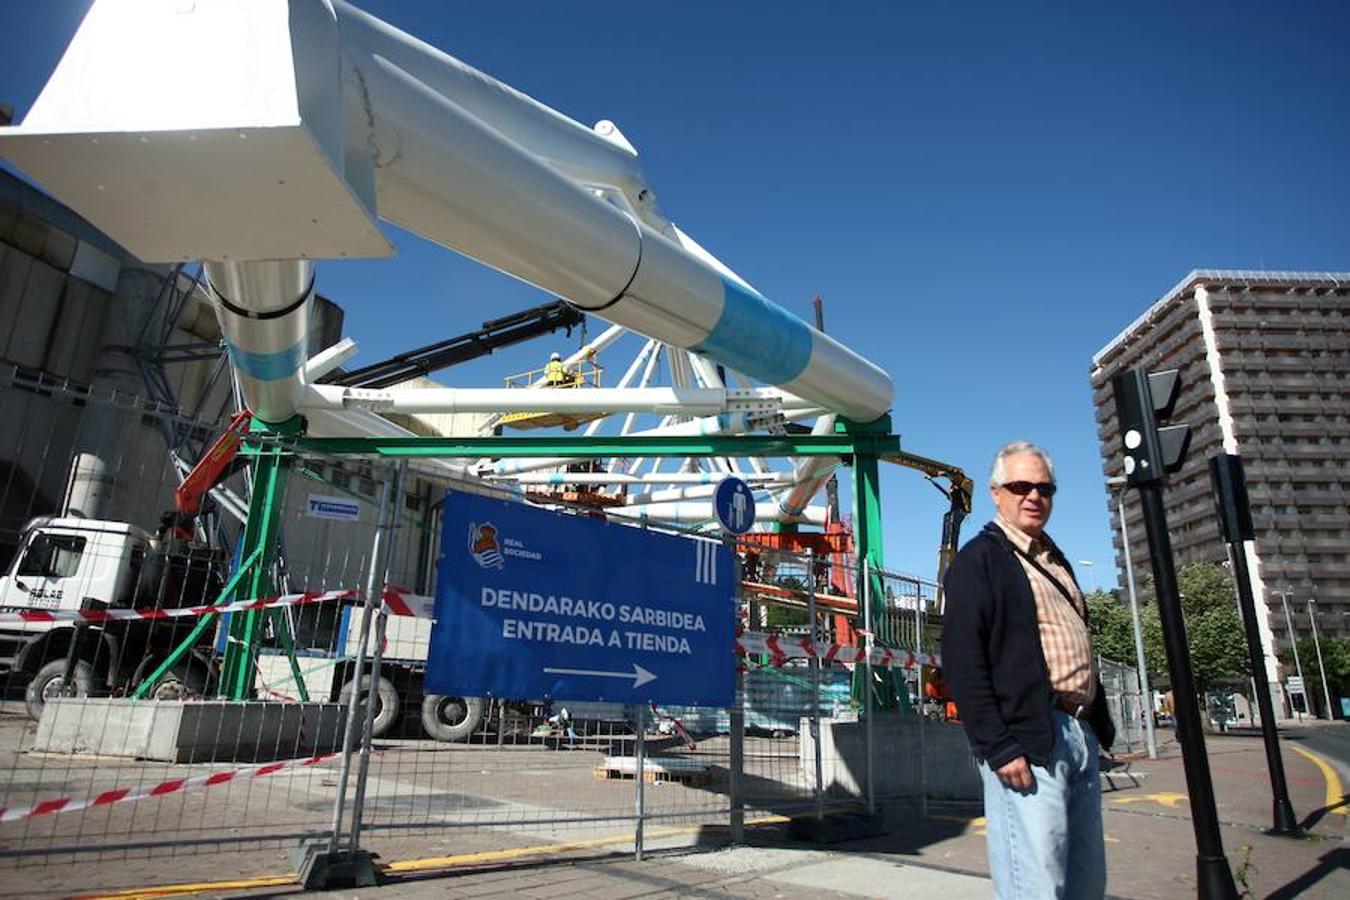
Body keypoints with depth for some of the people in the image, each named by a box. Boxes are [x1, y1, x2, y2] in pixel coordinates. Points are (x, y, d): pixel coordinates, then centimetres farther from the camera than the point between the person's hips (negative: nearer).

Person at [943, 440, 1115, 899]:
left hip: (1081, 735, 9)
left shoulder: (1057, 562, 21)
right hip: (1026, 742, -8)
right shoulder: (979, 559, -5)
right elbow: (962, 660, -14)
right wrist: (997, 746, -19)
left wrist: (1100, 727, 17)